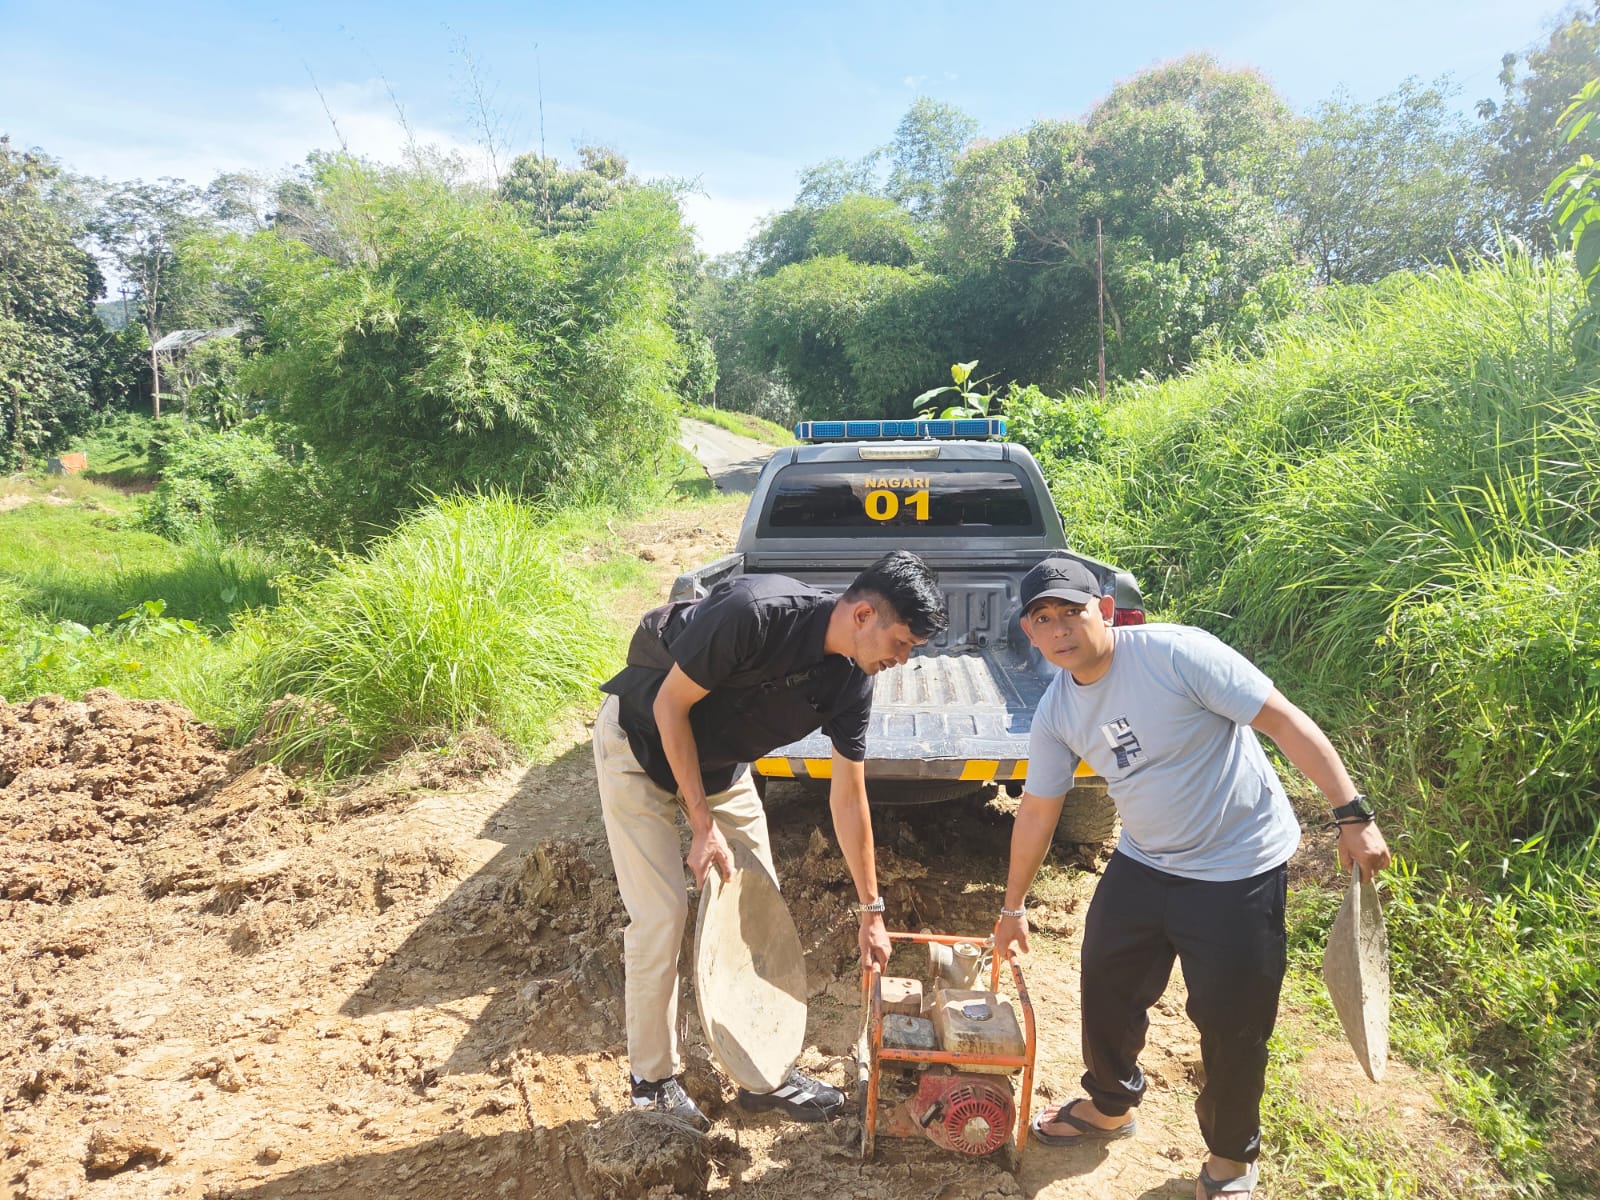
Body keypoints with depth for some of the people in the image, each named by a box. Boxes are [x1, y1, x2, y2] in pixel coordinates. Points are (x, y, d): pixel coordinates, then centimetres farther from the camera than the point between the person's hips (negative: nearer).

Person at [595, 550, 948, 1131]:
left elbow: (848, 797, -4)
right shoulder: (756, 612, -35)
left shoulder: (851, 684, -14)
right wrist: (704, 824, -22)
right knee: (661, 914, -9)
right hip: (640, 742, -6)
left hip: (721, 764, 7)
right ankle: (653, 1083, 12)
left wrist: (872, 910, 1)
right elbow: (671, 705, -25)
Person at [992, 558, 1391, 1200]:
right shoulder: (1055, 712, -5)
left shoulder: (1176, 652, -24)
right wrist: (1013, 907, 15)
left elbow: (1285, 721, -20)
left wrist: (1353, 814, -22)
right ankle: (1110, 1105, 45)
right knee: (1107, 986, 16)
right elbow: (1036, 811, 6)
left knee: (1231, 1023, 4)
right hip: (1142, 863, 6)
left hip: (1239, 869, -6)